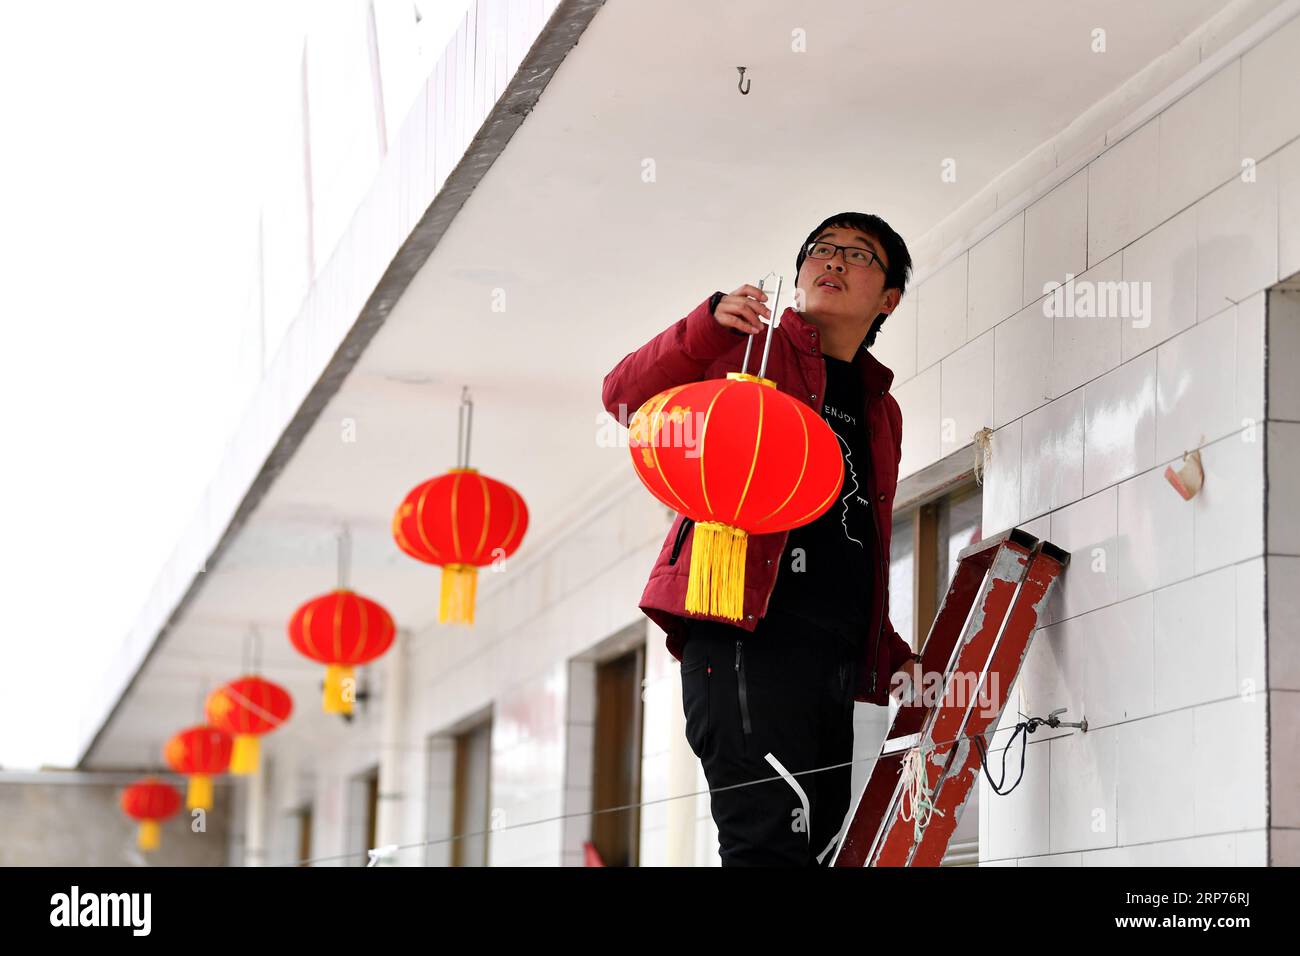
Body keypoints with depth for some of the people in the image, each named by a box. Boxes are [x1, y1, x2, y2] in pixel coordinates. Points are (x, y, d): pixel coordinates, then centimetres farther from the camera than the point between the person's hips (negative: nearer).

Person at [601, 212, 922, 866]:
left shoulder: (882, 412, 27)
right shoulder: (750, 348, 9)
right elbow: (625, 397, -5)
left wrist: (889, 654, 18)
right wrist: (709, 325, -19)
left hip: (834, 660, 7)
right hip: (745, 637, -7)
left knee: (816, 847, 1)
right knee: (771, 840, -21)